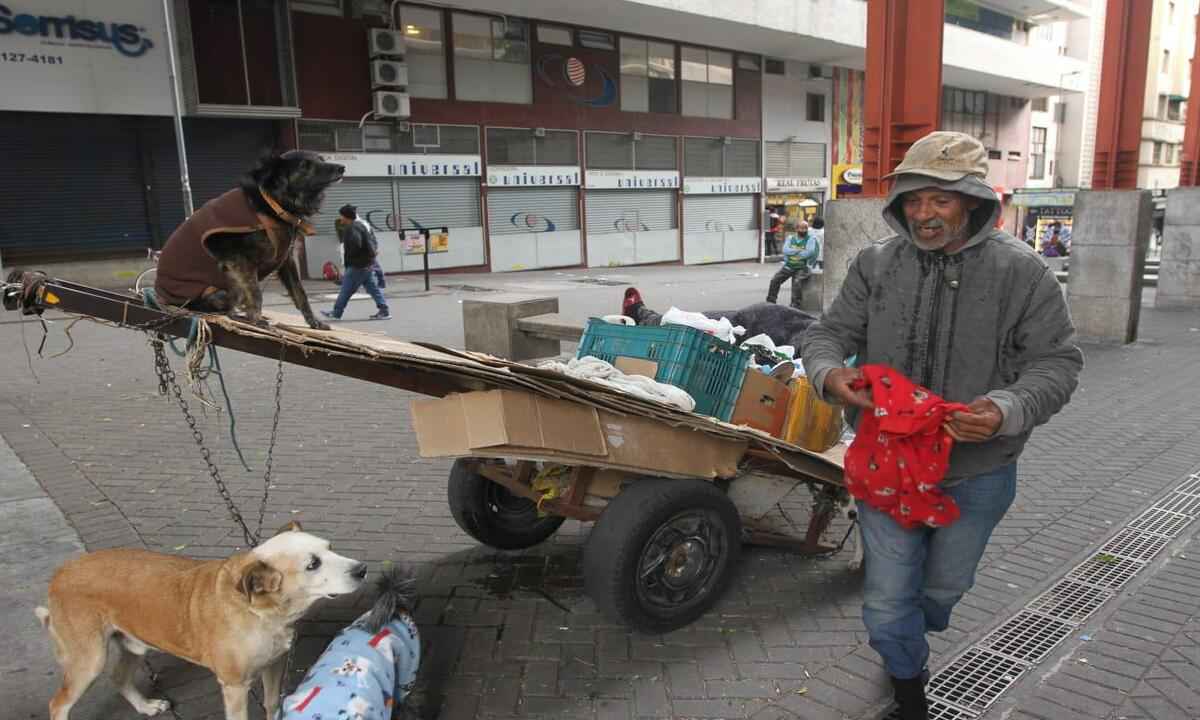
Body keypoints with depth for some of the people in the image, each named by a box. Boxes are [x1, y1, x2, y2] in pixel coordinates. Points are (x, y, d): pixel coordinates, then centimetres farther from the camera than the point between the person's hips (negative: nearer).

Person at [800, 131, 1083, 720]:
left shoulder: (1021, 272, -9)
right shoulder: (875, 264, -5)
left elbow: (1057, 361, -7)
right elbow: (828, 333, 0)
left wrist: (1007, 411, -28)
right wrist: (829, 372, -25)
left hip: (977, 471, 0)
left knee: (944, 585, 24)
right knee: (886, 604, 6)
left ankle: (915, 638, 60)